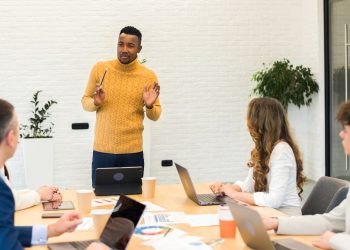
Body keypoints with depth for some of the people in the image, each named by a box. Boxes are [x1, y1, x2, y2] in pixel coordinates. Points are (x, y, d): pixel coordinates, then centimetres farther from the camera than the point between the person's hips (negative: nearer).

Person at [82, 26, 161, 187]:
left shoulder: (148, 76, -1)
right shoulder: (100, 69, 0)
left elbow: (155, 116, 8)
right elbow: (85, 101, 10)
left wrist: (150, 106, -13)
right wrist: (95, 103, -12)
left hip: (133, 152, 0)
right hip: (102, 150, 0)